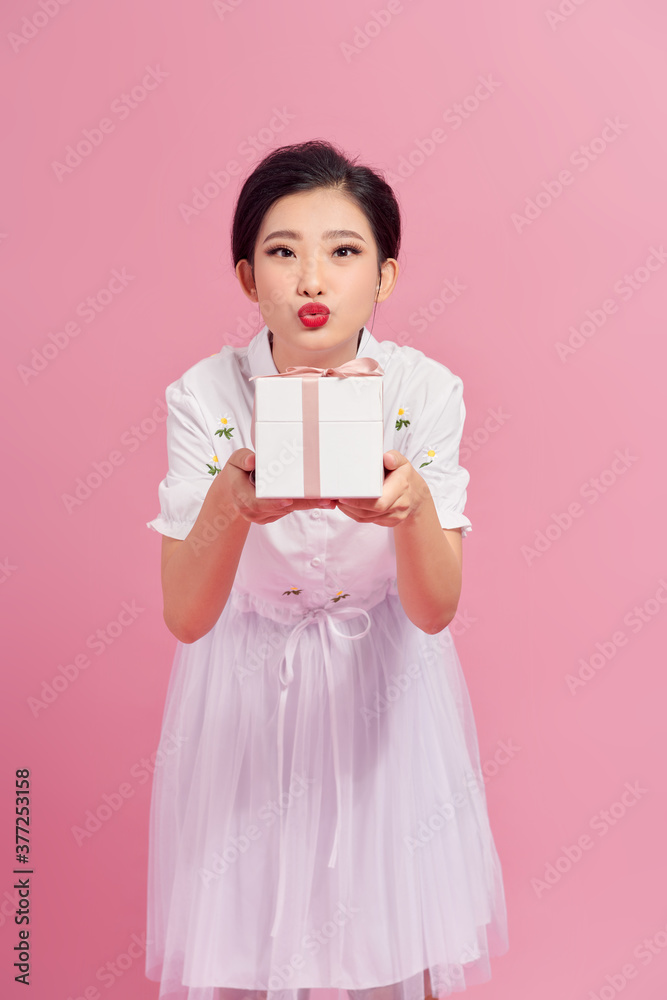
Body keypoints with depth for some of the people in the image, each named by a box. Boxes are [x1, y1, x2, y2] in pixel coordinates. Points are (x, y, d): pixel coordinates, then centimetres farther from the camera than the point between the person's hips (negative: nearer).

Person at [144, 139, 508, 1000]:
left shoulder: (426, 391, -17)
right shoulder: (204, 397, -18)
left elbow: (434, 611, -20)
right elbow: (184, 618, -22)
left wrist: (411, 505, -41)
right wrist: (231, 506, -41)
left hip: (383, 683, 1)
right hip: (246, 692, 0)